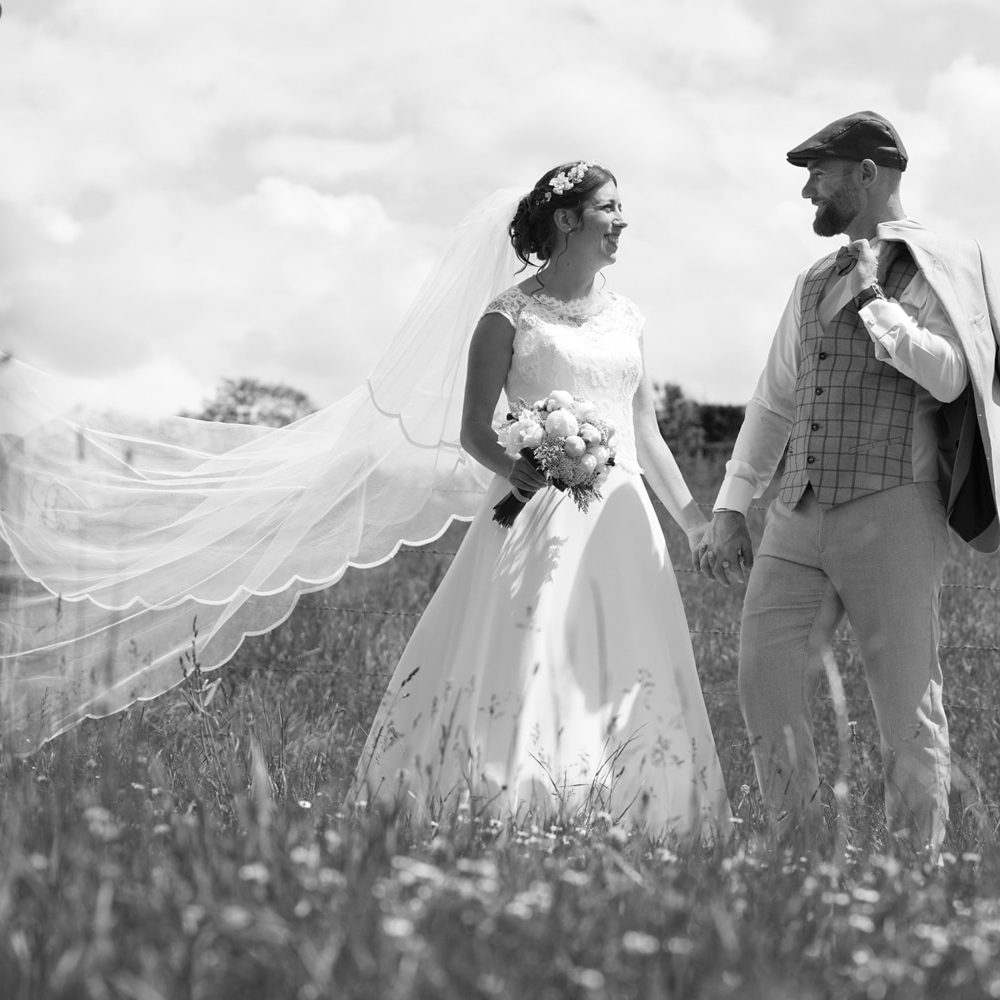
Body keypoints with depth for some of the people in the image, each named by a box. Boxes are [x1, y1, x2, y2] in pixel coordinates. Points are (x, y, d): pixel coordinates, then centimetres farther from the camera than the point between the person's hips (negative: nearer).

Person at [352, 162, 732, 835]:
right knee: (522, 671, -11)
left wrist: (694, 520, 17)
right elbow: (474, 430, -3)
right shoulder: (511, 314, -1)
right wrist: (520, 470, -23)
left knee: (628, 690, 2)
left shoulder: (626, 318, 16)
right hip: (539, 514, -5)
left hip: (621, 520, 6)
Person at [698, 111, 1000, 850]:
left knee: (908, 707, -1)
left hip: (889, 512, -6)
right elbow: (773, 403, 22)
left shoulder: (939, 268, 0)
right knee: (765, 686, 0)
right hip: (798, 516, 6)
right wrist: (731, 508, 17)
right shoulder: (813, 285, 19)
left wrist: (872, 299, -10)